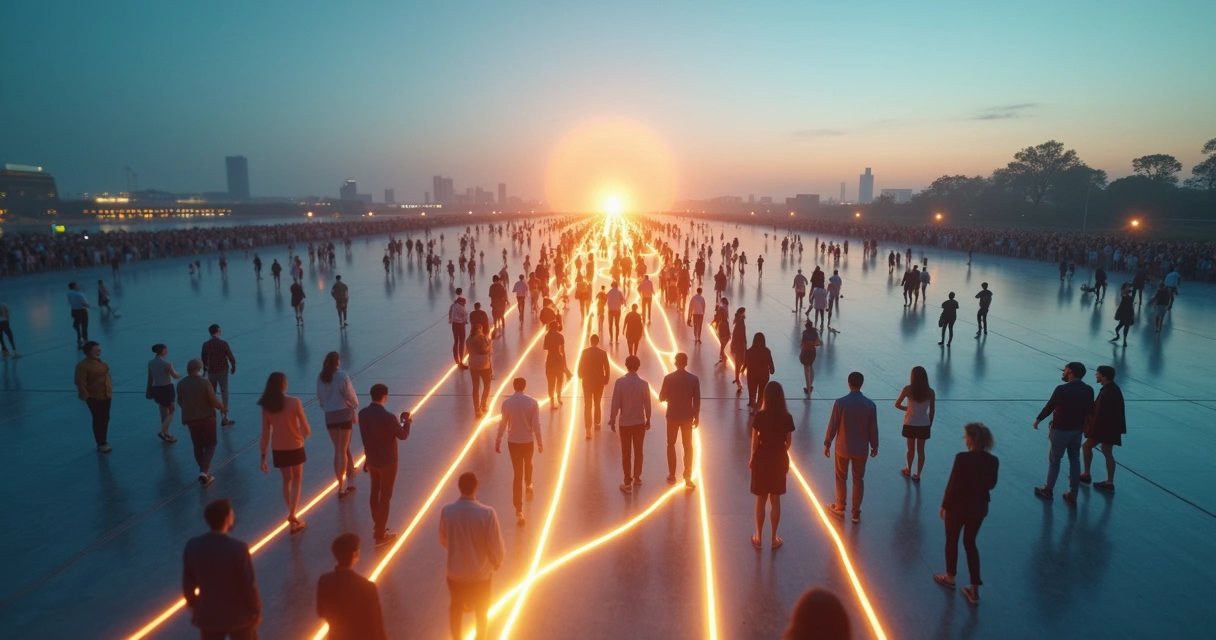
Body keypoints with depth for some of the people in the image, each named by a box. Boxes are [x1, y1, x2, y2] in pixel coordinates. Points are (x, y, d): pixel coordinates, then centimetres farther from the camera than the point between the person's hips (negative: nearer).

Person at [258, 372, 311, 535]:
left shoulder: (266, 406, -8)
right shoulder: (294, 402, -17)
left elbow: (265, 433, -6)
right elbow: (304, 427, -10)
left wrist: (263, 456, 2)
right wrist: (307, 432, 14)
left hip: (278, 449, 3)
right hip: (295, 447, -3)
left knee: (287, 480, 21)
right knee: (296, 480, 16)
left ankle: (292, 515, 30)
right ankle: (292, 516, 6)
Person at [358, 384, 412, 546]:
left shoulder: (363, 413, -6)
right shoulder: (388, 417, -26)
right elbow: (403, 435, -12)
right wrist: (406, 423, 5)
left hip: (371, 460, 7)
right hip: (387, 462, -6)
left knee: (374, 492, 22)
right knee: (385, 497, 6)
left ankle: (377, 527, 38)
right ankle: (381, 535, 15)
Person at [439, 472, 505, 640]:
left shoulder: (446, 511, -18)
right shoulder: (487, 513, -25)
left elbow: (443, 541, 0)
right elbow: (495, 545, -15)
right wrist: (497, 562, 7)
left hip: (455, 572, 2)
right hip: (481, 573, -2)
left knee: (456, 607, 28)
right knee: (481, 610, 24)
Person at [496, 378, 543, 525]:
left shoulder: (506, 403, -9)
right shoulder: (533, 403, -12)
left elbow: (503, 424, -3)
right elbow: (536, 425, -10)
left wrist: (498, 441, 8)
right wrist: (540, 442, 0)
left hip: (513, 441, 0)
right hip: (528, 441, 0)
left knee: (517, 473, 0)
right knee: (528, 464, 30)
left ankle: (519, 510, -5)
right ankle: (528, 485, 58)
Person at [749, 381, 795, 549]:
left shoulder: (760, 416, -16)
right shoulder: (787, 417, -11)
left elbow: (755, 441, -9)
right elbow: (788, 441, 0)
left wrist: (752, 458, 8)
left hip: (762, 457, -1)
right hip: (779, 458, 2)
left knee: (761, 500, 12)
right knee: (775, 500, 14)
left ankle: (758, 537, 22)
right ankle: (774, 538, 24)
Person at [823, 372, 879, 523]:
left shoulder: (840, 403, -17)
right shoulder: (870, 405, -11)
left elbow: (832, 425, -11)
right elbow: (873, 428, -3)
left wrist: (827, 443, 2)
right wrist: (874, 446, 13)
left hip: (842, 447, -1)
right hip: (861, 448, 2)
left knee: (841, 478, 17)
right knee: (859, 479, 15)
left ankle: (840, 508, 30)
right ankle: (856, 513, 22)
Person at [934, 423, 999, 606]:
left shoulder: (962, 458, -24)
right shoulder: (993, 461, -8)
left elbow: (953, 484, -18)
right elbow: (991, 484, 5)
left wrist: (944, 505, -6)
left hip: (958, 506, -5)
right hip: (979, 507, 5)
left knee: (952, 541, 18)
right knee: (970, 543, 20)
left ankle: (950, 578, 37)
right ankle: (974, 589, 21)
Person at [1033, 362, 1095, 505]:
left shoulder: (1062, 389, -21)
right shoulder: (1089, 390, -2)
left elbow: (1050, 406, -12)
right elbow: (1089, 410, 7)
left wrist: (1038, 419, 4)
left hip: (1061, 429, -6)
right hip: (1077, 430, 6)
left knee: (1054, 460, 9)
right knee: (1075, 460, 15)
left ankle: (1048, 491, 22)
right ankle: (1072, 495, 21)